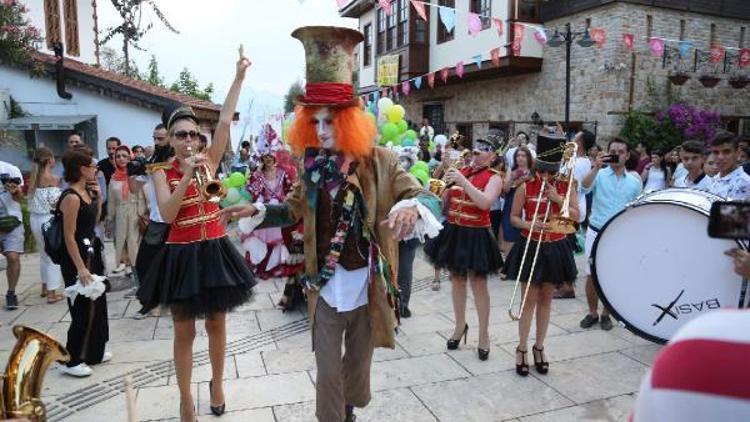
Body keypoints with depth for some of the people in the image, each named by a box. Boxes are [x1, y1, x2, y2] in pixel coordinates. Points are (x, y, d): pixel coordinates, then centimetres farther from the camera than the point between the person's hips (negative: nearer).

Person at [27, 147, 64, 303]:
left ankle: (45, 288, 33)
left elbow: (33, 197, 7)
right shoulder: (51, 179, -14)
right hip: (48, 220, -7)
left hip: (35, 219, 7)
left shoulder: (34, 177, 6)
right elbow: (56, 203, -17)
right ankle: (52, 293, 5)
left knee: (44, 254, 22)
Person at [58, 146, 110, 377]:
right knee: (83, 308, -2)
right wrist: (80, 268, -22)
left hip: (91, 251, 10)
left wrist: (98, 197, 4)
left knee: (97, 303, 16)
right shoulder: (71, 197, -20)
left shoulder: (86, 191, 6)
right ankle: (72, 360, 10)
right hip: (78, 255, -10)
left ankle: (93, 351, 29)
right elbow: (69, 236, -21)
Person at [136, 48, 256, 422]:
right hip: (182, 255, -2)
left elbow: (225, 121, -6)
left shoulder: (209, 161, 2)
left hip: (215, 250, 2)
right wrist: (186, 175, -22)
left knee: (216, 323, 15)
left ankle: (217, 383, 36)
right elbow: (167, 215, -16)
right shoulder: (163, 173, -2)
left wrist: (239, 78, -9)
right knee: (184, 331, 8)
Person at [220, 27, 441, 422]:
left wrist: (411, 208, -39)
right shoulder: (312, 164, -2)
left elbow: (430, 199, -16)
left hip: (368, 285, -1)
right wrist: (257, 210, -6)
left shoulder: (379, 161, -12)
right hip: (324, 286, 1)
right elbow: (294, 209, 11)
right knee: (328, 371, 9)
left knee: (358, 362, 22)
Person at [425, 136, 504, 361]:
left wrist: (463, 181, -26)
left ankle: (484, 334, 17)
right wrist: (446, 183, -8)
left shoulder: (494, 177, -7)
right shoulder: (460, 170, 7)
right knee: (457, 279, 15)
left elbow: (485, 202, -26)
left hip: (476, 235, -5)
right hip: (453, 231, 5)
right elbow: (443, 201, 11)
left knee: (478, 284, 2)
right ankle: (460, 325, 33)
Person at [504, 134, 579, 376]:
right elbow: (514, 217, -3)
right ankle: (522, 349, 12)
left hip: (556, 248, 2)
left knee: (546, 300, 11)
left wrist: (558, 199, -17)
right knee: (529, 300, 1)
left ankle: (539, 347, 24)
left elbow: (576, 216, -4)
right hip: (530, 247, -2)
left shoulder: (566, 186, 0)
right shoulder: (525, 187, -7)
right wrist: (530, 225, -22)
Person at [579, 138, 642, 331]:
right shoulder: (599, 175, -1)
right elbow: (585, 187, -22)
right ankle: (592, 313, 21)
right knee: (592, 276, 4)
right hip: (596, 233, -1)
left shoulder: (635, 182, 5)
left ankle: (606, 314, 25)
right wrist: (596, 167, -30)